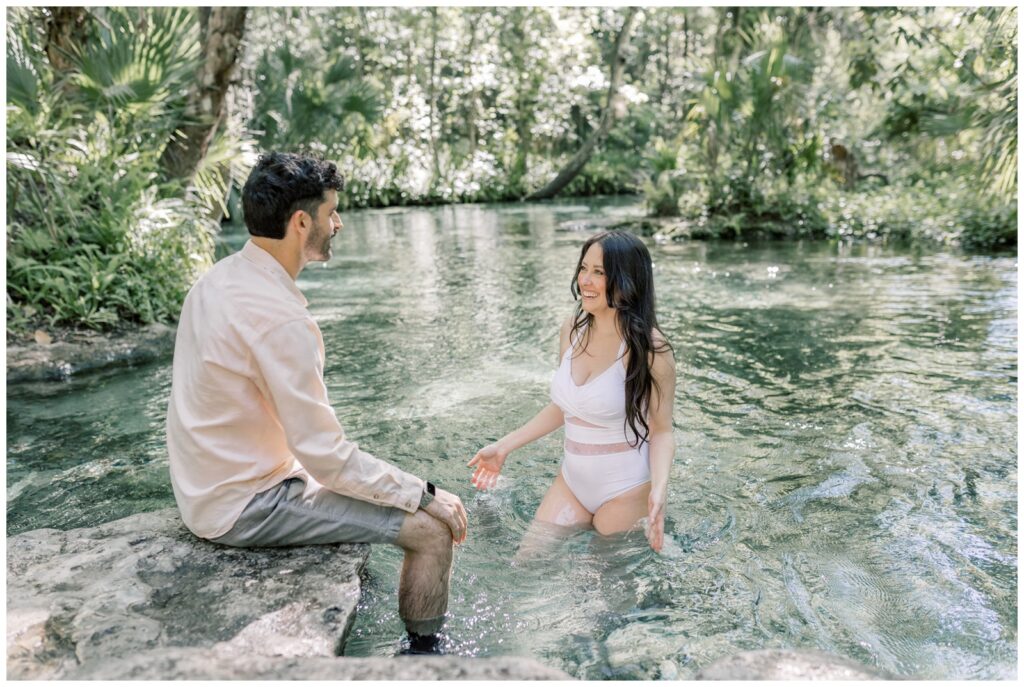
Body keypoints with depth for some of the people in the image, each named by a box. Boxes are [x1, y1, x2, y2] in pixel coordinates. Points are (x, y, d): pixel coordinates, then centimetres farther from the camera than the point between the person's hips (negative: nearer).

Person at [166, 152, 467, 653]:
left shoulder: (218, 279, 2)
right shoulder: (279, 317, -28)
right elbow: (326, 456, -25)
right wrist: (425, 494, -14)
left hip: (210, 485, 10)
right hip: (246, 507, -10)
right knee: (435, 528, -11)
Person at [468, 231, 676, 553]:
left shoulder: (648, 347, -19)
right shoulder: (573, 329, -2)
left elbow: (661, 431, -10)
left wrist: (659, 489, -28)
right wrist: (504, 446, 10)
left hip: (625, 491, -5)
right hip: (571, 481, 6)